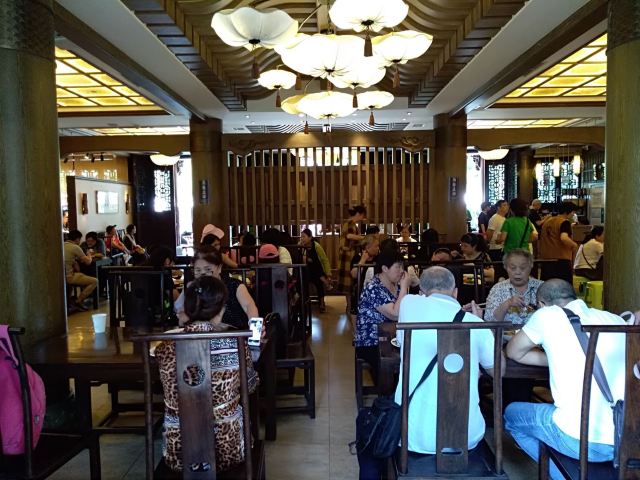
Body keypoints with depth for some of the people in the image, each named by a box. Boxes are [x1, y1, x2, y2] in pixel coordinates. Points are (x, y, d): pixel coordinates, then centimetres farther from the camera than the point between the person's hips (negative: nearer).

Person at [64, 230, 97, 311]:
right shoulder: (75, 247, -10)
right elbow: (88, 262, -5)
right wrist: (89, 256, 16)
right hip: (68, 277, -9)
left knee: (82, 275, 33)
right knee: (95, 281, -3)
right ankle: (79, 301, -3)